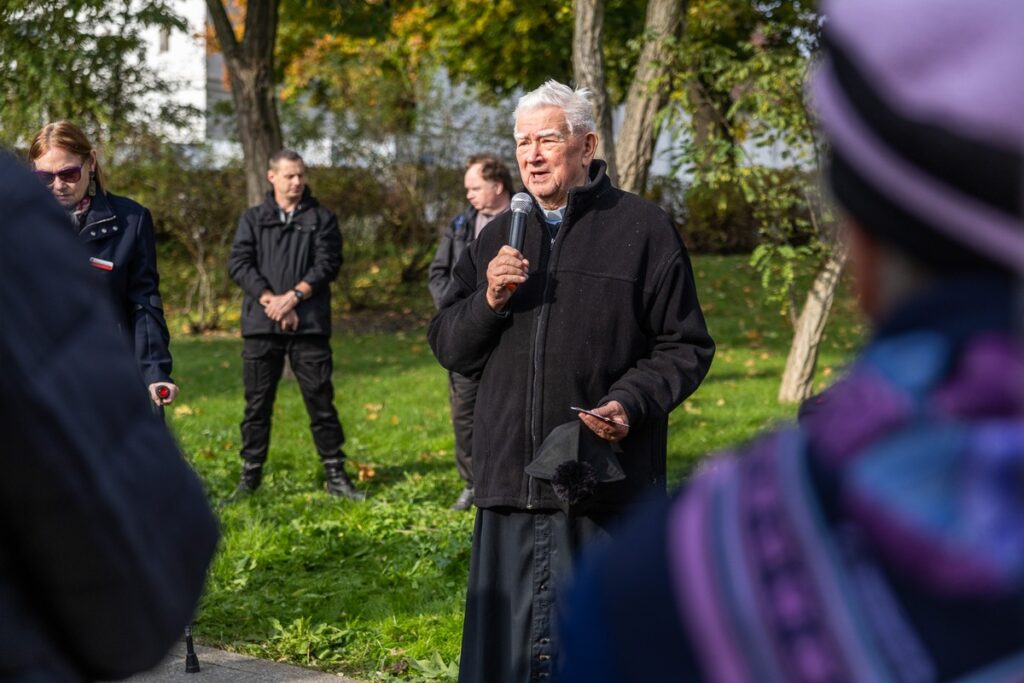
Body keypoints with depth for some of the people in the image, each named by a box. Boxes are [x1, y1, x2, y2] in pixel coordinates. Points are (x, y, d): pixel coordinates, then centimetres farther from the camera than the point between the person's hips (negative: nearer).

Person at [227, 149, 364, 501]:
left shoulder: (321, 219, 9)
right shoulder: (253, 219, 11)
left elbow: (327, 264, -2)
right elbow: (238, 264, 0)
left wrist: (293, 296, -15)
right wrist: (269, 300, -14)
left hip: (309, 325, -1)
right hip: (261, 326, 1)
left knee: (321, 401, 2)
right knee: (257, 403, 5)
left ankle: (336, 475, 8)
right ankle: (250, 476, 13)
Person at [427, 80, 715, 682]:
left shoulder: (642, 228, 1)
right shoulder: (500, 237, 16)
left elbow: (686, 346, 1)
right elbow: (448, 347, 15)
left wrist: (632, 403, -15)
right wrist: (488, 301, -4)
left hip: (608, 486, -4)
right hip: (511, 484, 4)